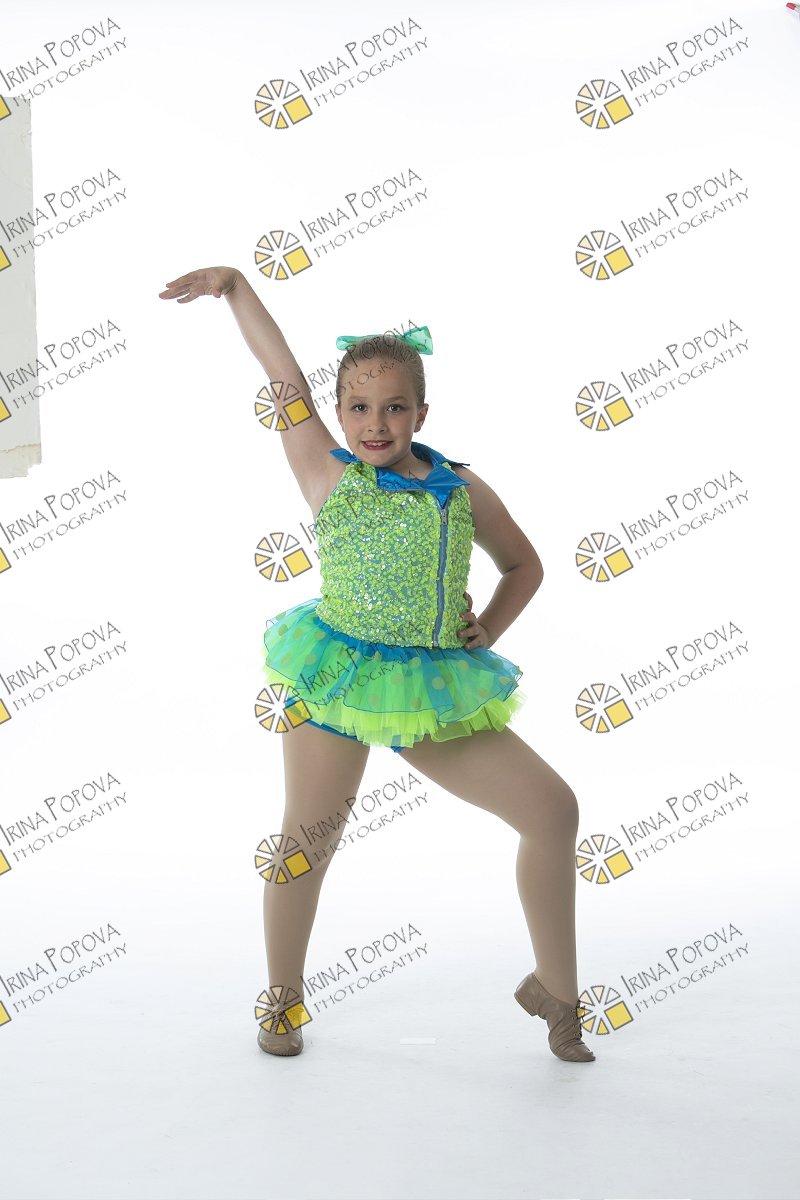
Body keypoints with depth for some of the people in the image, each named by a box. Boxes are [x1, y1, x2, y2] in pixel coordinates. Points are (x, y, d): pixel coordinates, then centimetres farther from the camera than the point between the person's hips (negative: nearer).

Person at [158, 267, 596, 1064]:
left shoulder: (461, 488, 7)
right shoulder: (328, 472, 0)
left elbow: (523, 564, 21)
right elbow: (284, 375, 2)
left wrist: (488, 629, 6)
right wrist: (234, 284, 6)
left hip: (435, 689, 3)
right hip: (339, 675, -3)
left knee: (552, 807, 0)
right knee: (306, 841, 6)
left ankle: (554, 990, 17)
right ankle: (283, 999, 32)